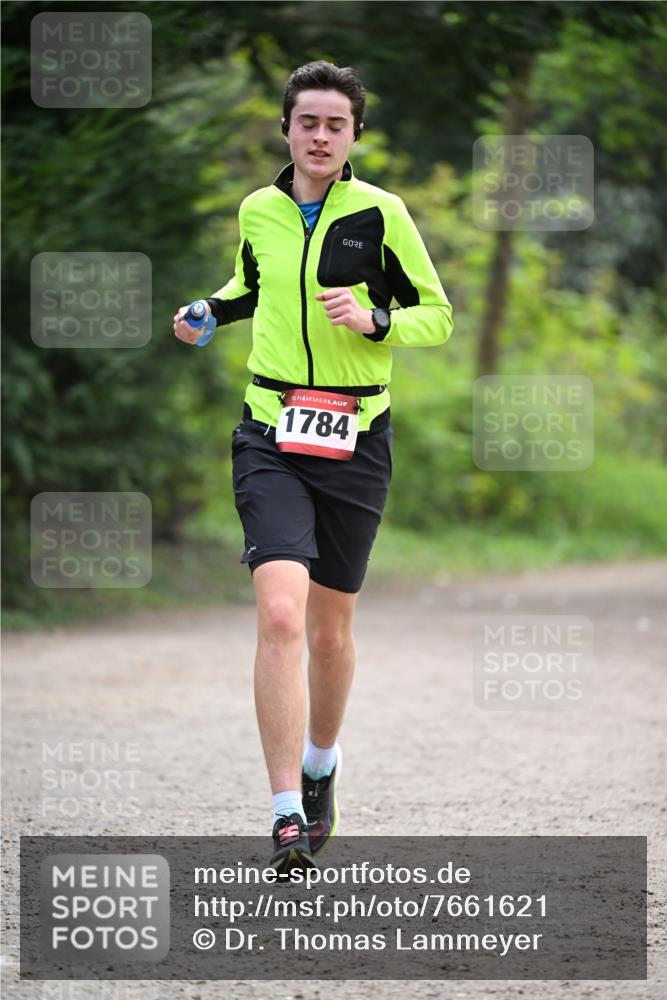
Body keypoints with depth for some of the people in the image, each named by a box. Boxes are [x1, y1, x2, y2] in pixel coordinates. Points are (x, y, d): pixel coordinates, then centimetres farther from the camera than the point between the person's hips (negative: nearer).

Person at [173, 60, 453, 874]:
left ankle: (321, 765, 39)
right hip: (271, 432, 0)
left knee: (329, 627, 10)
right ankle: (287, 817, -20)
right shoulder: (258, 212, 6)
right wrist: (209, 311, 8)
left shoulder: (380, 214, -2)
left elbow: (437, 314, 4)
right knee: (280, 613, -18)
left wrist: (374, 321, -14)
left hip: (355, 439, 0)